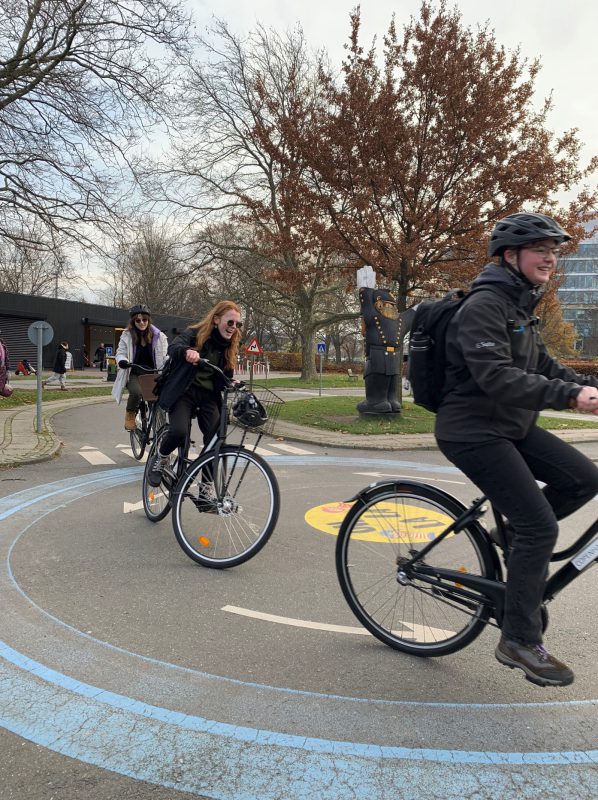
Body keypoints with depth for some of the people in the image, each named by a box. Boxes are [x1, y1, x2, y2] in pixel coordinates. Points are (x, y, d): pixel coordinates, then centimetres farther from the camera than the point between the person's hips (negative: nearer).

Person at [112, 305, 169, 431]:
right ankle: (130, 414, -2)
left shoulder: (157, 335, 2)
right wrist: (122, 361, -22)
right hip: (134, 374, -1)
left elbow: (165, 354, 2)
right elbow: (121, 353, 1)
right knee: (136, 391, -32)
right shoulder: (127, 336, 1)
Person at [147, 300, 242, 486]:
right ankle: (161, 457, 7)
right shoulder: (196, 333, -7)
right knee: (179, 431, -27)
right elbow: (173, 348, -26)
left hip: (208, 396, 4)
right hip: (184, 392, -4)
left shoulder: (229, 347, 8)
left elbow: (224, 377, 9)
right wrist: (187, 351, -50)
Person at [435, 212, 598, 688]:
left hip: (513, 426, 9)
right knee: (541, 526, -11)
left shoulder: (521, 308, 14)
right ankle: (520, 641, 2)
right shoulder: (485, 305, -17)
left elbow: (544, 367, 15)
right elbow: (497, 378, -28)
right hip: (472, 431, -9)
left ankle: (513, 533, 17)